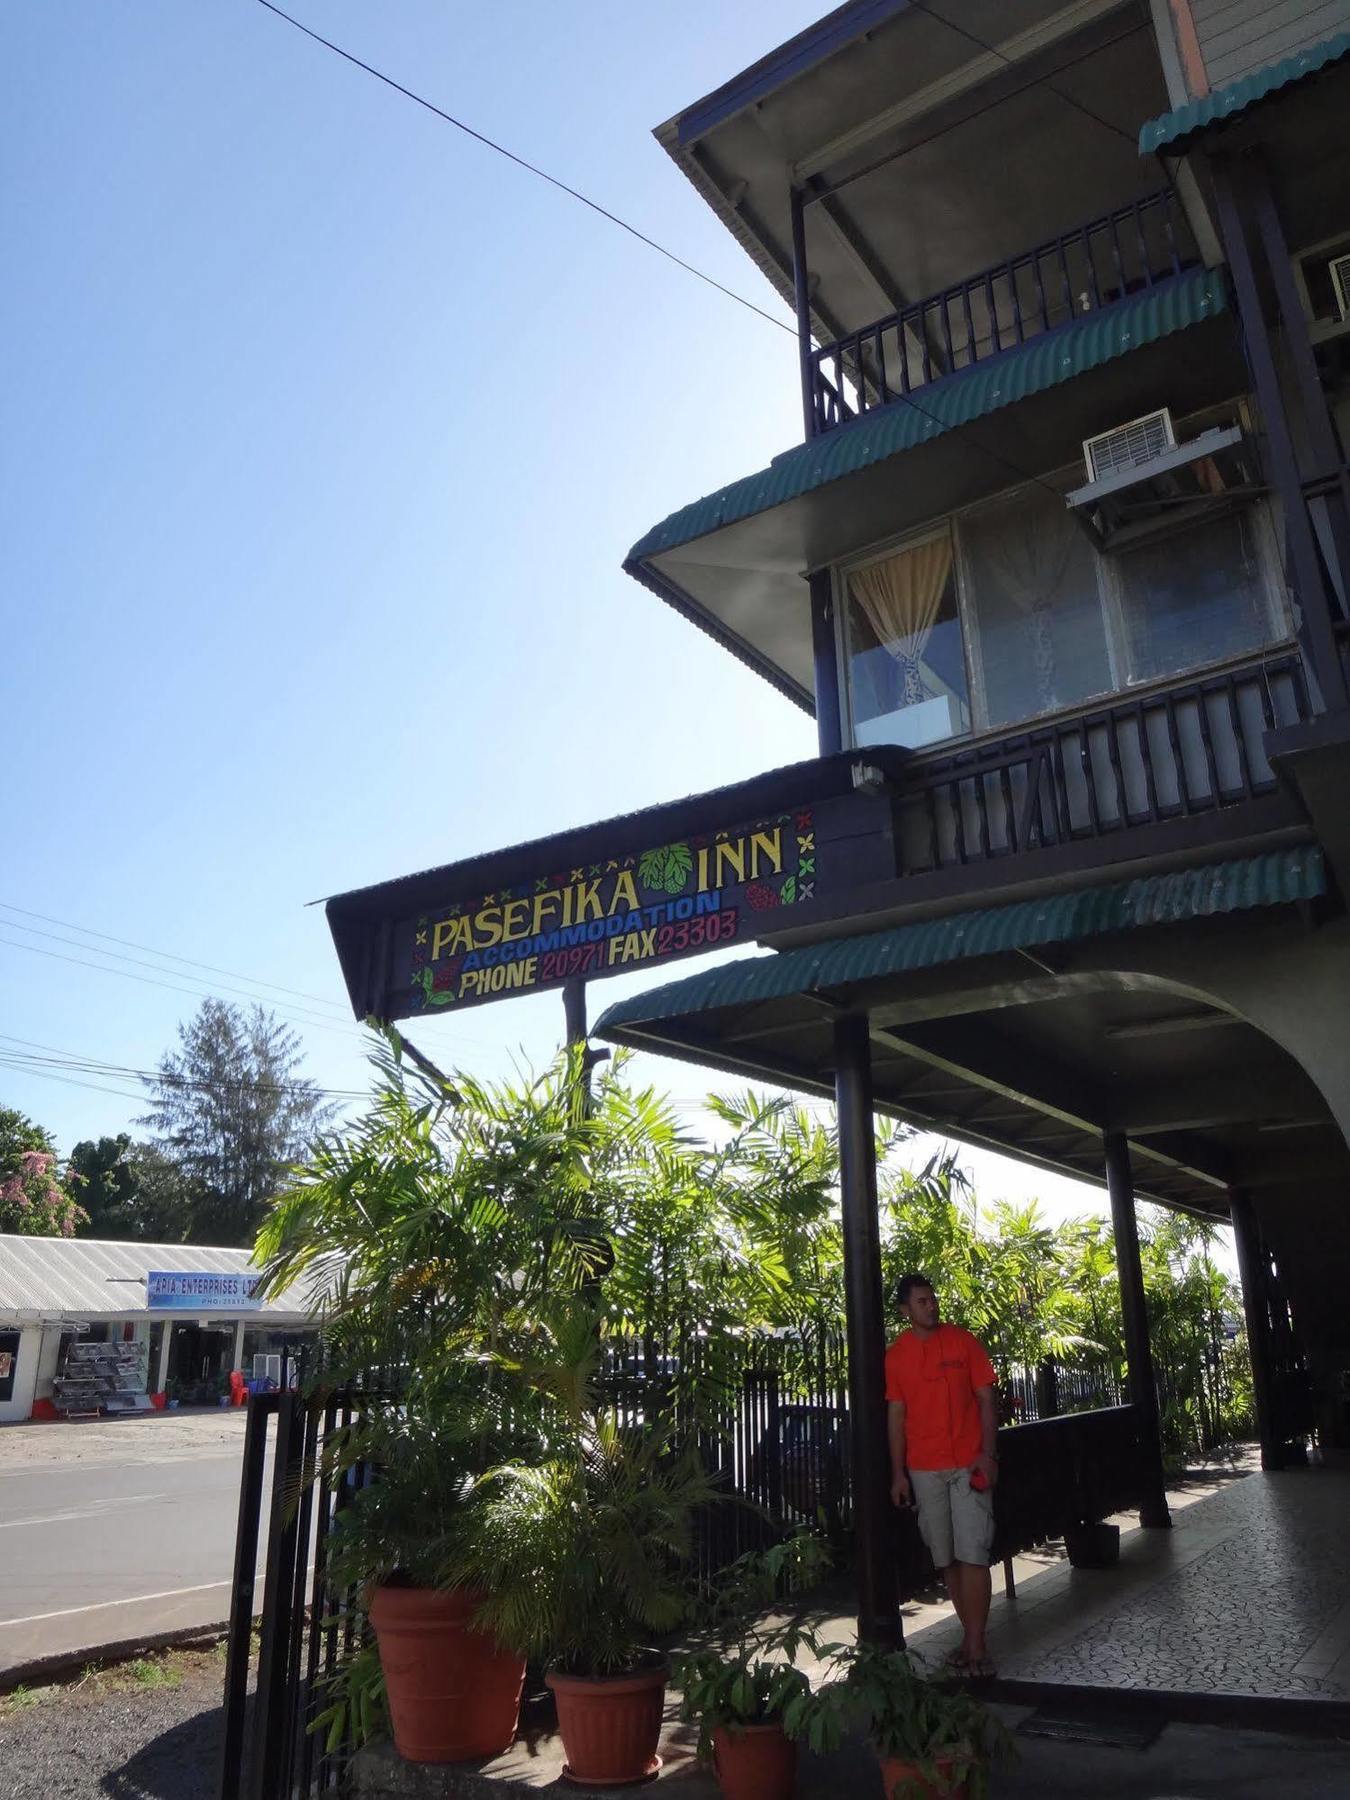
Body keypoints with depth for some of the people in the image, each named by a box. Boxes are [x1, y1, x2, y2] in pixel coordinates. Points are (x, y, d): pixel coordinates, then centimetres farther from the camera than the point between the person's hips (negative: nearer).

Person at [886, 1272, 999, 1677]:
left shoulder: (963, 1341, -2)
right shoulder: (896, 1355, 2)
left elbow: (986, 1399, 0)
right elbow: (896, 1414, 6)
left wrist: (988, 1453, -10)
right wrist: (898, 1472, 2)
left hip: (969, 1464, -2)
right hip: (923, 1469, 2)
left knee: (972, 1553, -6)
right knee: (946, 1557, 7)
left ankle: (976, 1646, -1)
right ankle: (971, 1637, 19)